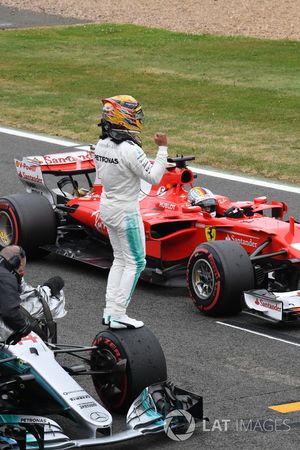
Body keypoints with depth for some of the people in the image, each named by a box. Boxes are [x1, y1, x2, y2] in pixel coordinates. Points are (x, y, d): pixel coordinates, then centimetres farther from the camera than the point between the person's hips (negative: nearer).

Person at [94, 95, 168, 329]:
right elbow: (154, 178, -18)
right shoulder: (130, 150, -24)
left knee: (120, 259, 18)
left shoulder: (101, 146, 1)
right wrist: (162, 149, -14)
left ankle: (109, 311, 15)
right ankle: (118, 315, 0)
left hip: (107, 208, 8)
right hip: (126, 212, -8)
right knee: (135, 263, 2)